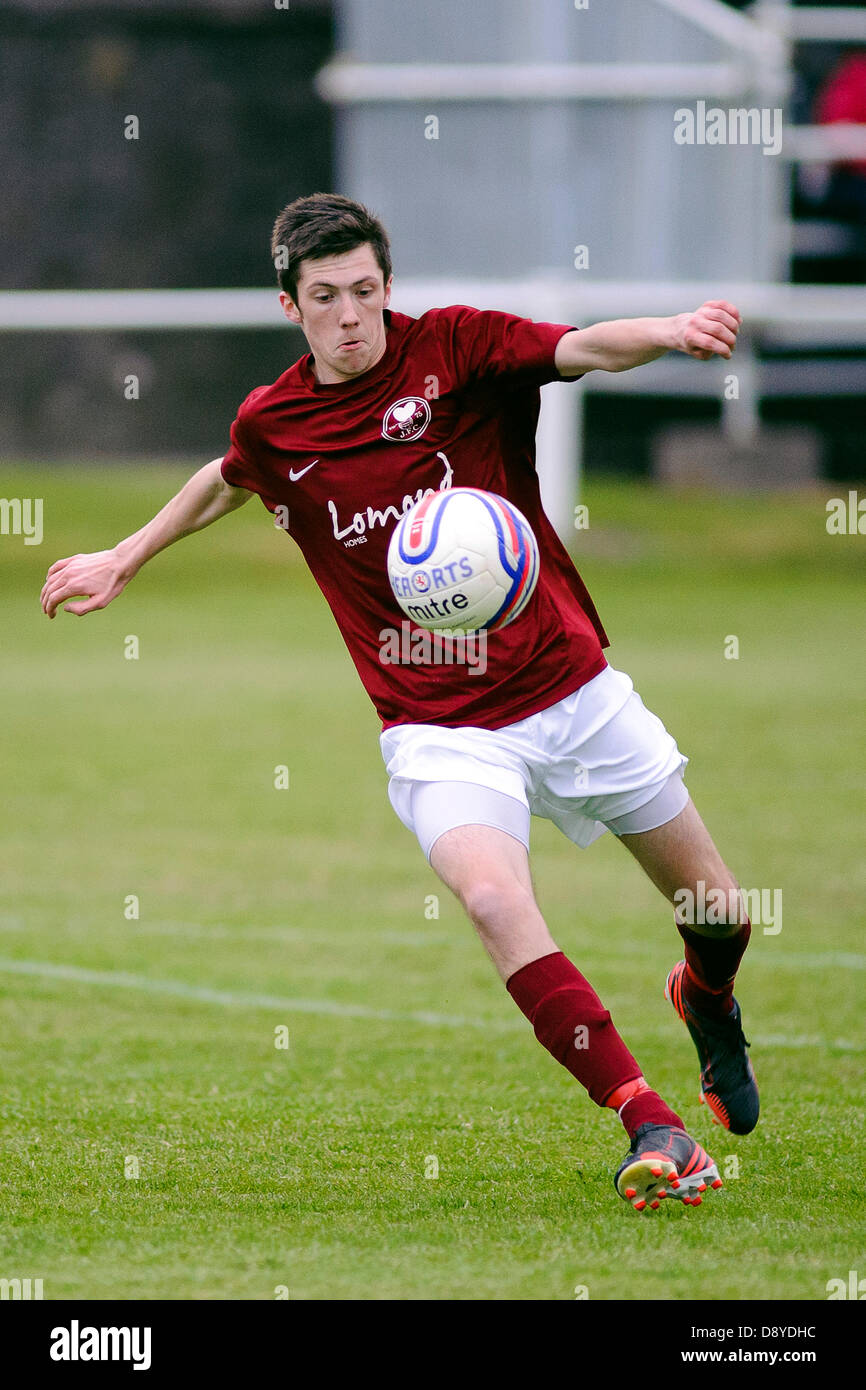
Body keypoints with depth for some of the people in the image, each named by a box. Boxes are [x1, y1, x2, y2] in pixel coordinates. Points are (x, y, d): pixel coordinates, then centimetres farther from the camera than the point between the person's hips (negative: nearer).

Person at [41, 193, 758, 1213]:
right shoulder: (272, 423, 1)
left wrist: (672, 332, -43)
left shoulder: (453, 347, -6)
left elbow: (585, 349, -23)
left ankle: (707, 1000, 49)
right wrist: (125, 557, 33)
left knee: (718, 913, 10)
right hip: (440, 730, -1)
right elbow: (226, 481, 25)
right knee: (492, 897, -31)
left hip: (573, 689, 1)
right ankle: (650, 1128, -29)